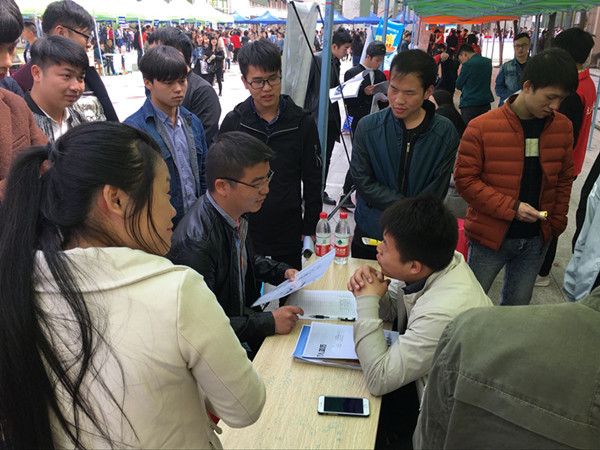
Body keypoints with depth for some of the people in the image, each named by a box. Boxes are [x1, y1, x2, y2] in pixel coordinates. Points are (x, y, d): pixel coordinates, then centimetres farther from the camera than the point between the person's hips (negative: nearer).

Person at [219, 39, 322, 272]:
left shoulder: (302, 122, -4)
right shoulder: (232, 123, -4)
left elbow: (312, 180, 2)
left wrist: (309, 229, 1)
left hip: (289, 233, 0)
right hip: (243, 233, 0)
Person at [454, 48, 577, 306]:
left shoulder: (563, 127, 1)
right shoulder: (482, 127, -13)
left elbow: (564, 179, 12)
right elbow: (465, 180, -13)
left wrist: (556, 223, 8)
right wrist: (512, 208, -18)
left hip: (536, 239, 4)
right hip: (490, 236, -3)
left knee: (517, 306, 18)